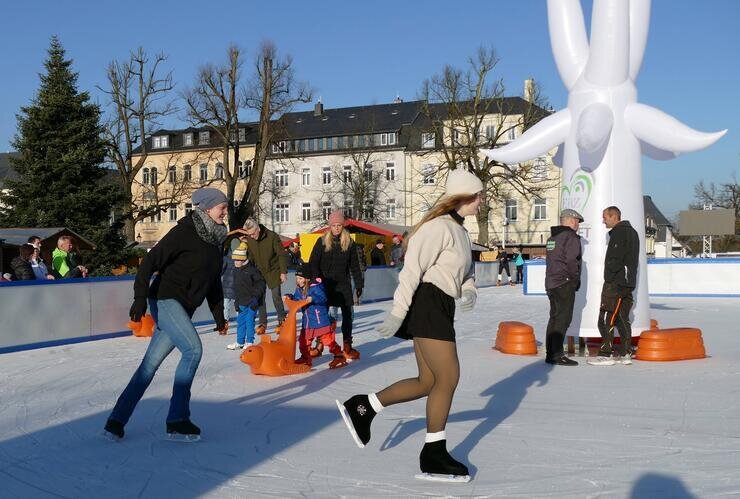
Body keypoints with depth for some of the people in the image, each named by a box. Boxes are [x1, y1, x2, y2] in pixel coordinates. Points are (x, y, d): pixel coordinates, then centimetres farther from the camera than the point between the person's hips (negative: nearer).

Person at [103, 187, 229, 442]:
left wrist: (219, 315, 20)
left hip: (183, 309, 8)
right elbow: (151, 261, -15)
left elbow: (214, 282, 23)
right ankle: (177, 421, -15)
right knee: (193, 349, -20)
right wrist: (140, 298, -21)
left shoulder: (214, 241, 14)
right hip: (166, 299, -8)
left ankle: (116, 421, 12)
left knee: (151, 362, 6)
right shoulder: (184, 232, -11)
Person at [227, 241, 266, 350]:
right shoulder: (237, 272, 12)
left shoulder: (252, 270, -11)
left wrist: (255, 297, -14)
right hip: (242, 302, 7)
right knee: (240, 321, 11)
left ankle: (250, 342, 6)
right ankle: (240, 342, 21)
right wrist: (237, 301, 15)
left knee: (249, 321, -5)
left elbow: (261, 284, -11)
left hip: (252, 301, -7)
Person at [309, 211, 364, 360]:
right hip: (325, 284, -1)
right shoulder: (322, 241, -3)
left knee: (347, 314, 4)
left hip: (343, 284, 1)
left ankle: (347, 345, 13)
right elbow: (313, 262, -2)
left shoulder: (349, 243, 1)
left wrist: (359, 284, 3)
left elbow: (355, 265, 5)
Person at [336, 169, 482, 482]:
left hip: (440, 308, 10)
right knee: (448, 377, -6)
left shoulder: (460, 231, 19)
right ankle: (433, 455, 5)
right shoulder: (439, 227, -13)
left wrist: (469, 291, 1)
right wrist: (398, 312, -24)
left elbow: (466, 271, 25)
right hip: (428, 303, -10)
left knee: (428, 382, 9)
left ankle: (362, 408, 16)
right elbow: (412, 269, -19)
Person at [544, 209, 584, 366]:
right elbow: (572, 261, -18)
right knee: (563, 319, -8)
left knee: (555, 318, 13)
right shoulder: (571, 237, -9)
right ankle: (556, 355, -11)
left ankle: (550, 353, 15)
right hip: (565, 284, -9)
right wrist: (576, 280, -4)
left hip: (551, 283, 9)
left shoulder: (552, 238, 17)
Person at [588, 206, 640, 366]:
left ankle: (606, 354, -6)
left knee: (606, 318, -6)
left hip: (615, 283, -10)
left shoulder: (619, 232, -13)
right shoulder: (632, 232, 18)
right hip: (628, 283, 10)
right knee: (623, 318, 11)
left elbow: (615, 259, -20)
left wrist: (609, 278, -13)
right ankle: (625, 353, 12)